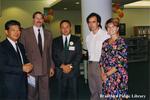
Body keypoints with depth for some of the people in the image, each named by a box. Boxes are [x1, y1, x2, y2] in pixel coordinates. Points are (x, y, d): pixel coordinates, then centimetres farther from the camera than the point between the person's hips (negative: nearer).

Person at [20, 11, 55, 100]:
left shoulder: (48, 34, 10)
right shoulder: (25, 32, -1)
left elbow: (50, 52, 11)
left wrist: (51, 66, 8)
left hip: (45, 68, 3)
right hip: (31, 68, -2)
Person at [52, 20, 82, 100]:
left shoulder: (76, 39, 7)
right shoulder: (56, 41, 11)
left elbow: (79, 55, -1)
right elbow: (54, 56, 4)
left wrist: (70, 66, -12)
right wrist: (62, 66, -10)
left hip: (73, 71, -1)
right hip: (60, 71, 1)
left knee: (73, 93, 0)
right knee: (62, 93, 5)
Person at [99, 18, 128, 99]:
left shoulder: (121, 42, -10)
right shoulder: (105, 42, 9)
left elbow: (120, 63, -15)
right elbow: (102, 59, 11)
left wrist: (107, 74, -12)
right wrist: (103, 73, -3)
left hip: (118, 76, -5)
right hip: (106, 77, 5)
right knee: (107, 96, 11)